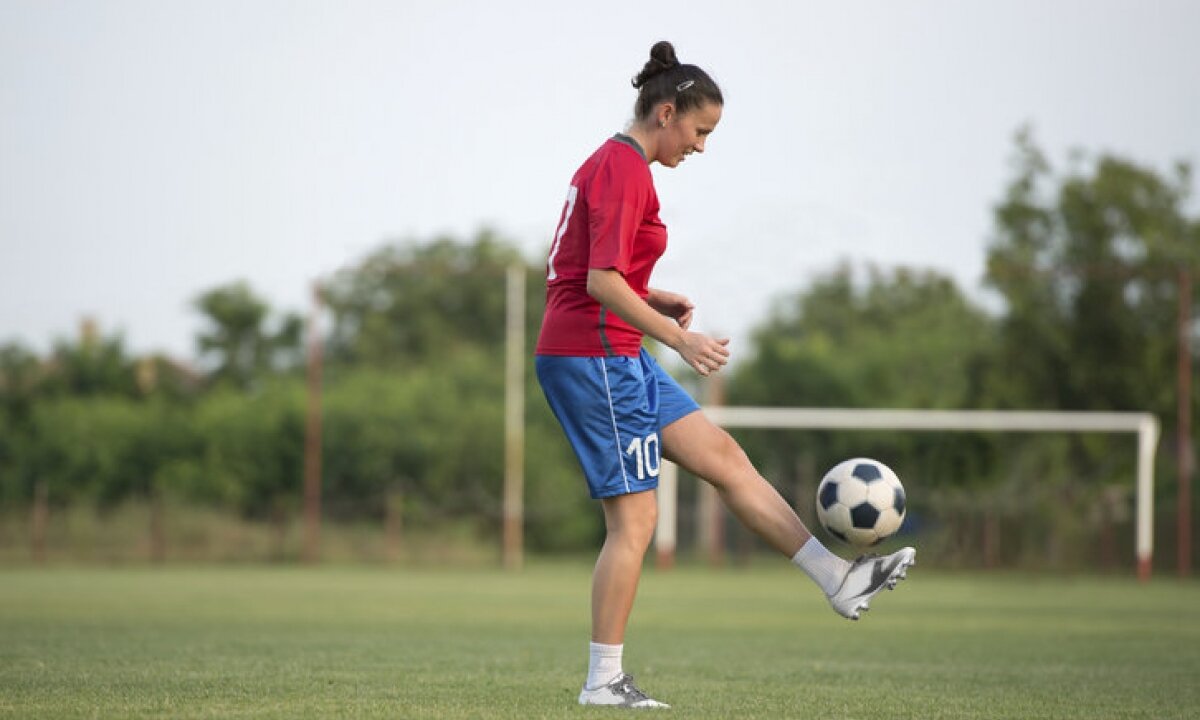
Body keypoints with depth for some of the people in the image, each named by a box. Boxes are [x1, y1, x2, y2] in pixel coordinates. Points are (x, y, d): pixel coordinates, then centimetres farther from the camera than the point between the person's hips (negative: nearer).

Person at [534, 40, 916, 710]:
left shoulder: (609, 164, 15)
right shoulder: (626, 170, -15)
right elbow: (602, 282, -23)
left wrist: (657, 300, 10)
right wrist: (680, 339, -21)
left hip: (616, 357, 10)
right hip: (596, 357, -10)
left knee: (724, 455, 10)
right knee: (635, 518, -5)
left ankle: (842, 579, 12)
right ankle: (604, 681, 0)